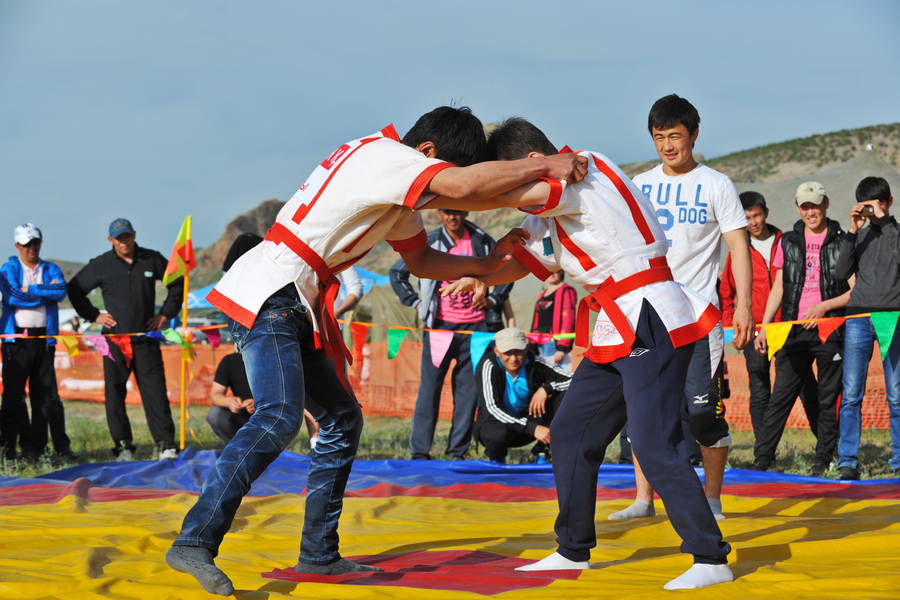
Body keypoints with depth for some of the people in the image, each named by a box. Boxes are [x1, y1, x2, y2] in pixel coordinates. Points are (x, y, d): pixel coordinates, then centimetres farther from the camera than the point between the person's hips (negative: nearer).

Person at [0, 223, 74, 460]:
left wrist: (30, 290, -10)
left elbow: (61, 291, -7)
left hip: (44, 338, 2)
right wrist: (45, 292, -6)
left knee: (47, 393, 1)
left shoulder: (51, 270, 14)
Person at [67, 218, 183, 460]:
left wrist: (166, 313, 11)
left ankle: (166, 444, -4)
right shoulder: (101, 265, 2)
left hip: (146, 338, 0)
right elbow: (74, 289, 12)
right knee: (115, 393, 0)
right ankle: (123, 445, 7)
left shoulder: (152, 260, 5)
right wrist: (94, 315, 5)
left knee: (155, 392, -5)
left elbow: (177, 283, 18)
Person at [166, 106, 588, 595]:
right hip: (267, 297, -11)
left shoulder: (397, 185, 18)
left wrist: (486, 263, 13)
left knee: (341, 420, 14)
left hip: (297, 309, 11)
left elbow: (419, 260, 26)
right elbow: (462, 186, -27)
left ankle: (318, 554, 18)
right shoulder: (385, 156, -13)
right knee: (278, 417, -26)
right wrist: (542, 166, -18)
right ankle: (194, 543, -33)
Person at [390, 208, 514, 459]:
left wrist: (494, 299, 7)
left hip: (475, 326, 1)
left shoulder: (482, 242, 5)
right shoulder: (428, 243, 3)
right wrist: (414, 301, 4)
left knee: (469, 388, 1)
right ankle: (419, 451, -3)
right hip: (440, 325, -1)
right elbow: (397, 272, 13)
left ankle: (458, 451, 7)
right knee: (430, 386, -4)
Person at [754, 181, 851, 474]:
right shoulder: (789, 242, 12)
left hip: (830, 331, -2)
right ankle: (761, 461, -1)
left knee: (828, 400, 2)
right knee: (780, 397, -1)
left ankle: (823, 462, 9)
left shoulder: (842, 242, 2)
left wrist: (825, 305, -12)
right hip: (795, 330, 2)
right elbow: (778, 288, 16)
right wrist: (763, 327, 10)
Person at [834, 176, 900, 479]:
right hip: (859, 319, 2)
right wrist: (853, 232, -4)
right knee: (851, 395, -4)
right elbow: (841, 272, 4)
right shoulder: (859, 234, 15)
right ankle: (847, 461, -2)